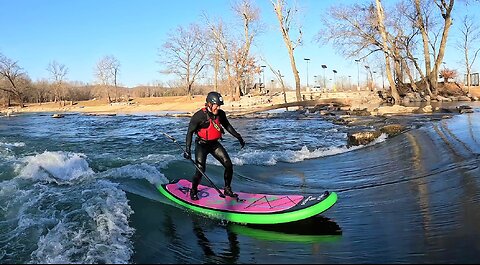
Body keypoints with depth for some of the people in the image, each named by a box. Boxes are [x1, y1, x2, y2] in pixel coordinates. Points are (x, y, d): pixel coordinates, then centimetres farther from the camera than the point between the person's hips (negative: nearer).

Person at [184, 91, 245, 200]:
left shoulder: (220, 114, -5)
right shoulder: (199, 116, -20)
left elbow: (227, 126, 13)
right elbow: (190, 132, -15)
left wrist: (239, 137, 14)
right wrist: (187, 149, -22)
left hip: (215, 144, 5)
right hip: (202, 145, -5)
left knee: (229, 166, -1)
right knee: (200, 170, -14)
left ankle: (227, 189, 19)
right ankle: (193, 191, 14)